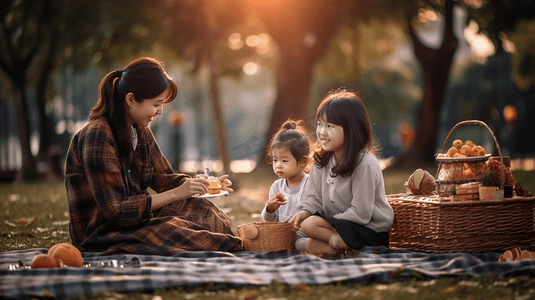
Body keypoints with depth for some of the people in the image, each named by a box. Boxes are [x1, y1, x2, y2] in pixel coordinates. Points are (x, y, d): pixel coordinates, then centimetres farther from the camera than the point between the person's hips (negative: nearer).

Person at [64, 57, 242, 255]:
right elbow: (116, 211, -24)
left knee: (201, 209, -7)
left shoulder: (140, 131, 6)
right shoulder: (97, 136, -21)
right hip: (100, 234, -9)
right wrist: (176, 194, -25)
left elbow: (163, 178, 15)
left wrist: (203, 184, -3)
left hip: (134, 216, 9)